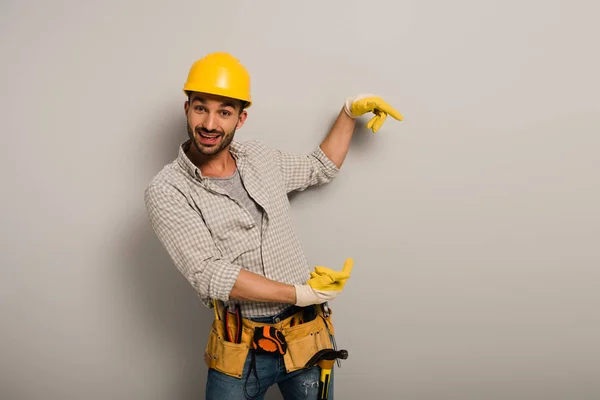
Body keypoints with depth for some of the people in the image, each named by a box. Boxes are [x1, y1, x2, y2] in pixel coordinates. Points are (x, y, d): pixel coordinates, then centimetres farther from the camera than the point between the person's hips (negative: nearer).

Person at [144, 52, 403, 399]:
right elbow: (210, 274, -20)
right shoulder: (167, 192, -11)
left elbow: (320, 168, 23)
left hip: (308, 337, 4)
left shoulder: (261, 156, 5)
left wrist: (350, 110, 15)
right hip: (240, 353, -4)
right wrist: (300, 293, -21)